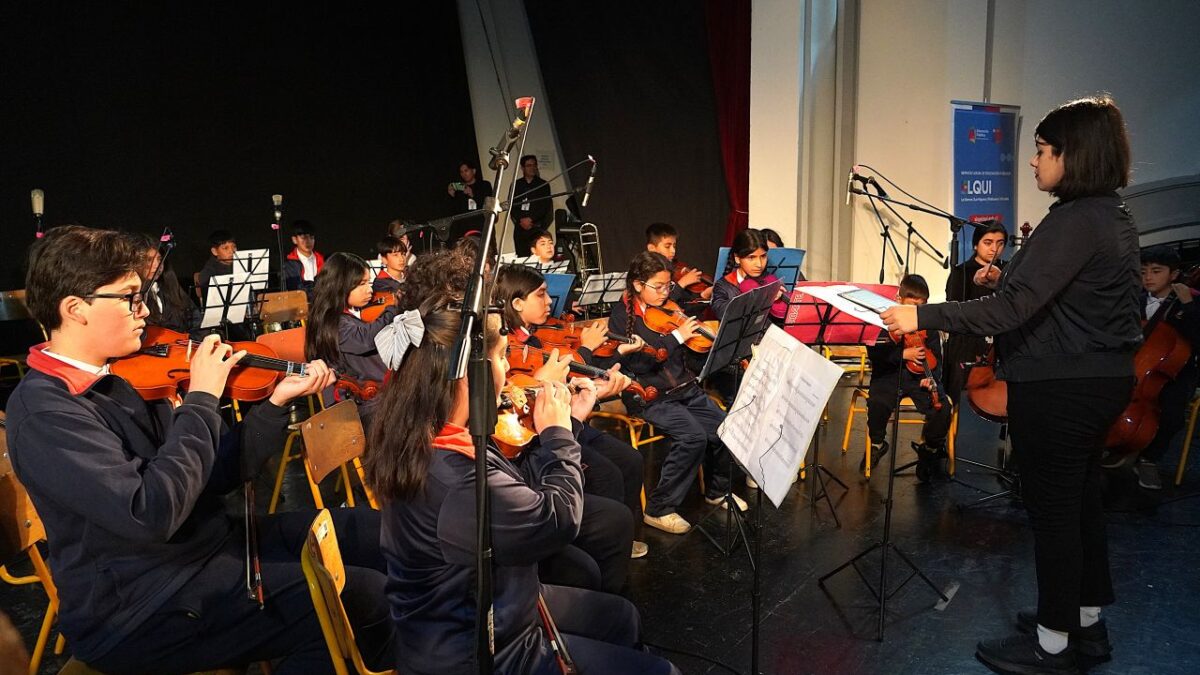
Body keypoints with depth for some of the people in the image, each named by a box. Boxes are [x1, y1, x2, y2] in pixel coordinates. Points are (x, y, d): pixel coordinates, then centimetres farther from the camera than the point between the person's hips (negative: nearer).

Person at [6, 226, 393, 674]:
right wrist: (202, 398, -22)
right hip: (138, 612, -9)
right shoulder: (44, 410, -18)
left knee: (379, 533, 5)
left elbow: (214, 474, 7)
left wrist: (277, 401, -4)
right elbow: (151, 514, -29)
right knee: (365, 601, -22)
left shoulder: (124, 378, 6)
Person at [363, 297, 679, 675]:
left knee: (621, 617, 24)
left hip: (473, 611, 10)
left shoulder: (423, 439, -4)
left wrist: (562, 426, 2)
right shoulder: (455, 476, -36)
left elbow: (518, 494, 6)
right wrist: (557, 432, -10)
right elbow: (559, 520, -23)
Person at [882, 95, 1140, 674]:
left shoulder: (1073, 221, -21)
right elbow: (1128, 305, 20)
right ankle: (1088, 623, 33)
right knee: (1082, 500, 19)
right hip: (1104, 379, 10)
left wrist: (922, 316, -27)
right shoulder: (1116, 218, 10)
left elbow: (1012, 308, -28)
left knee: (1051, 507, 1)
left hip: (1058, 388, -10)